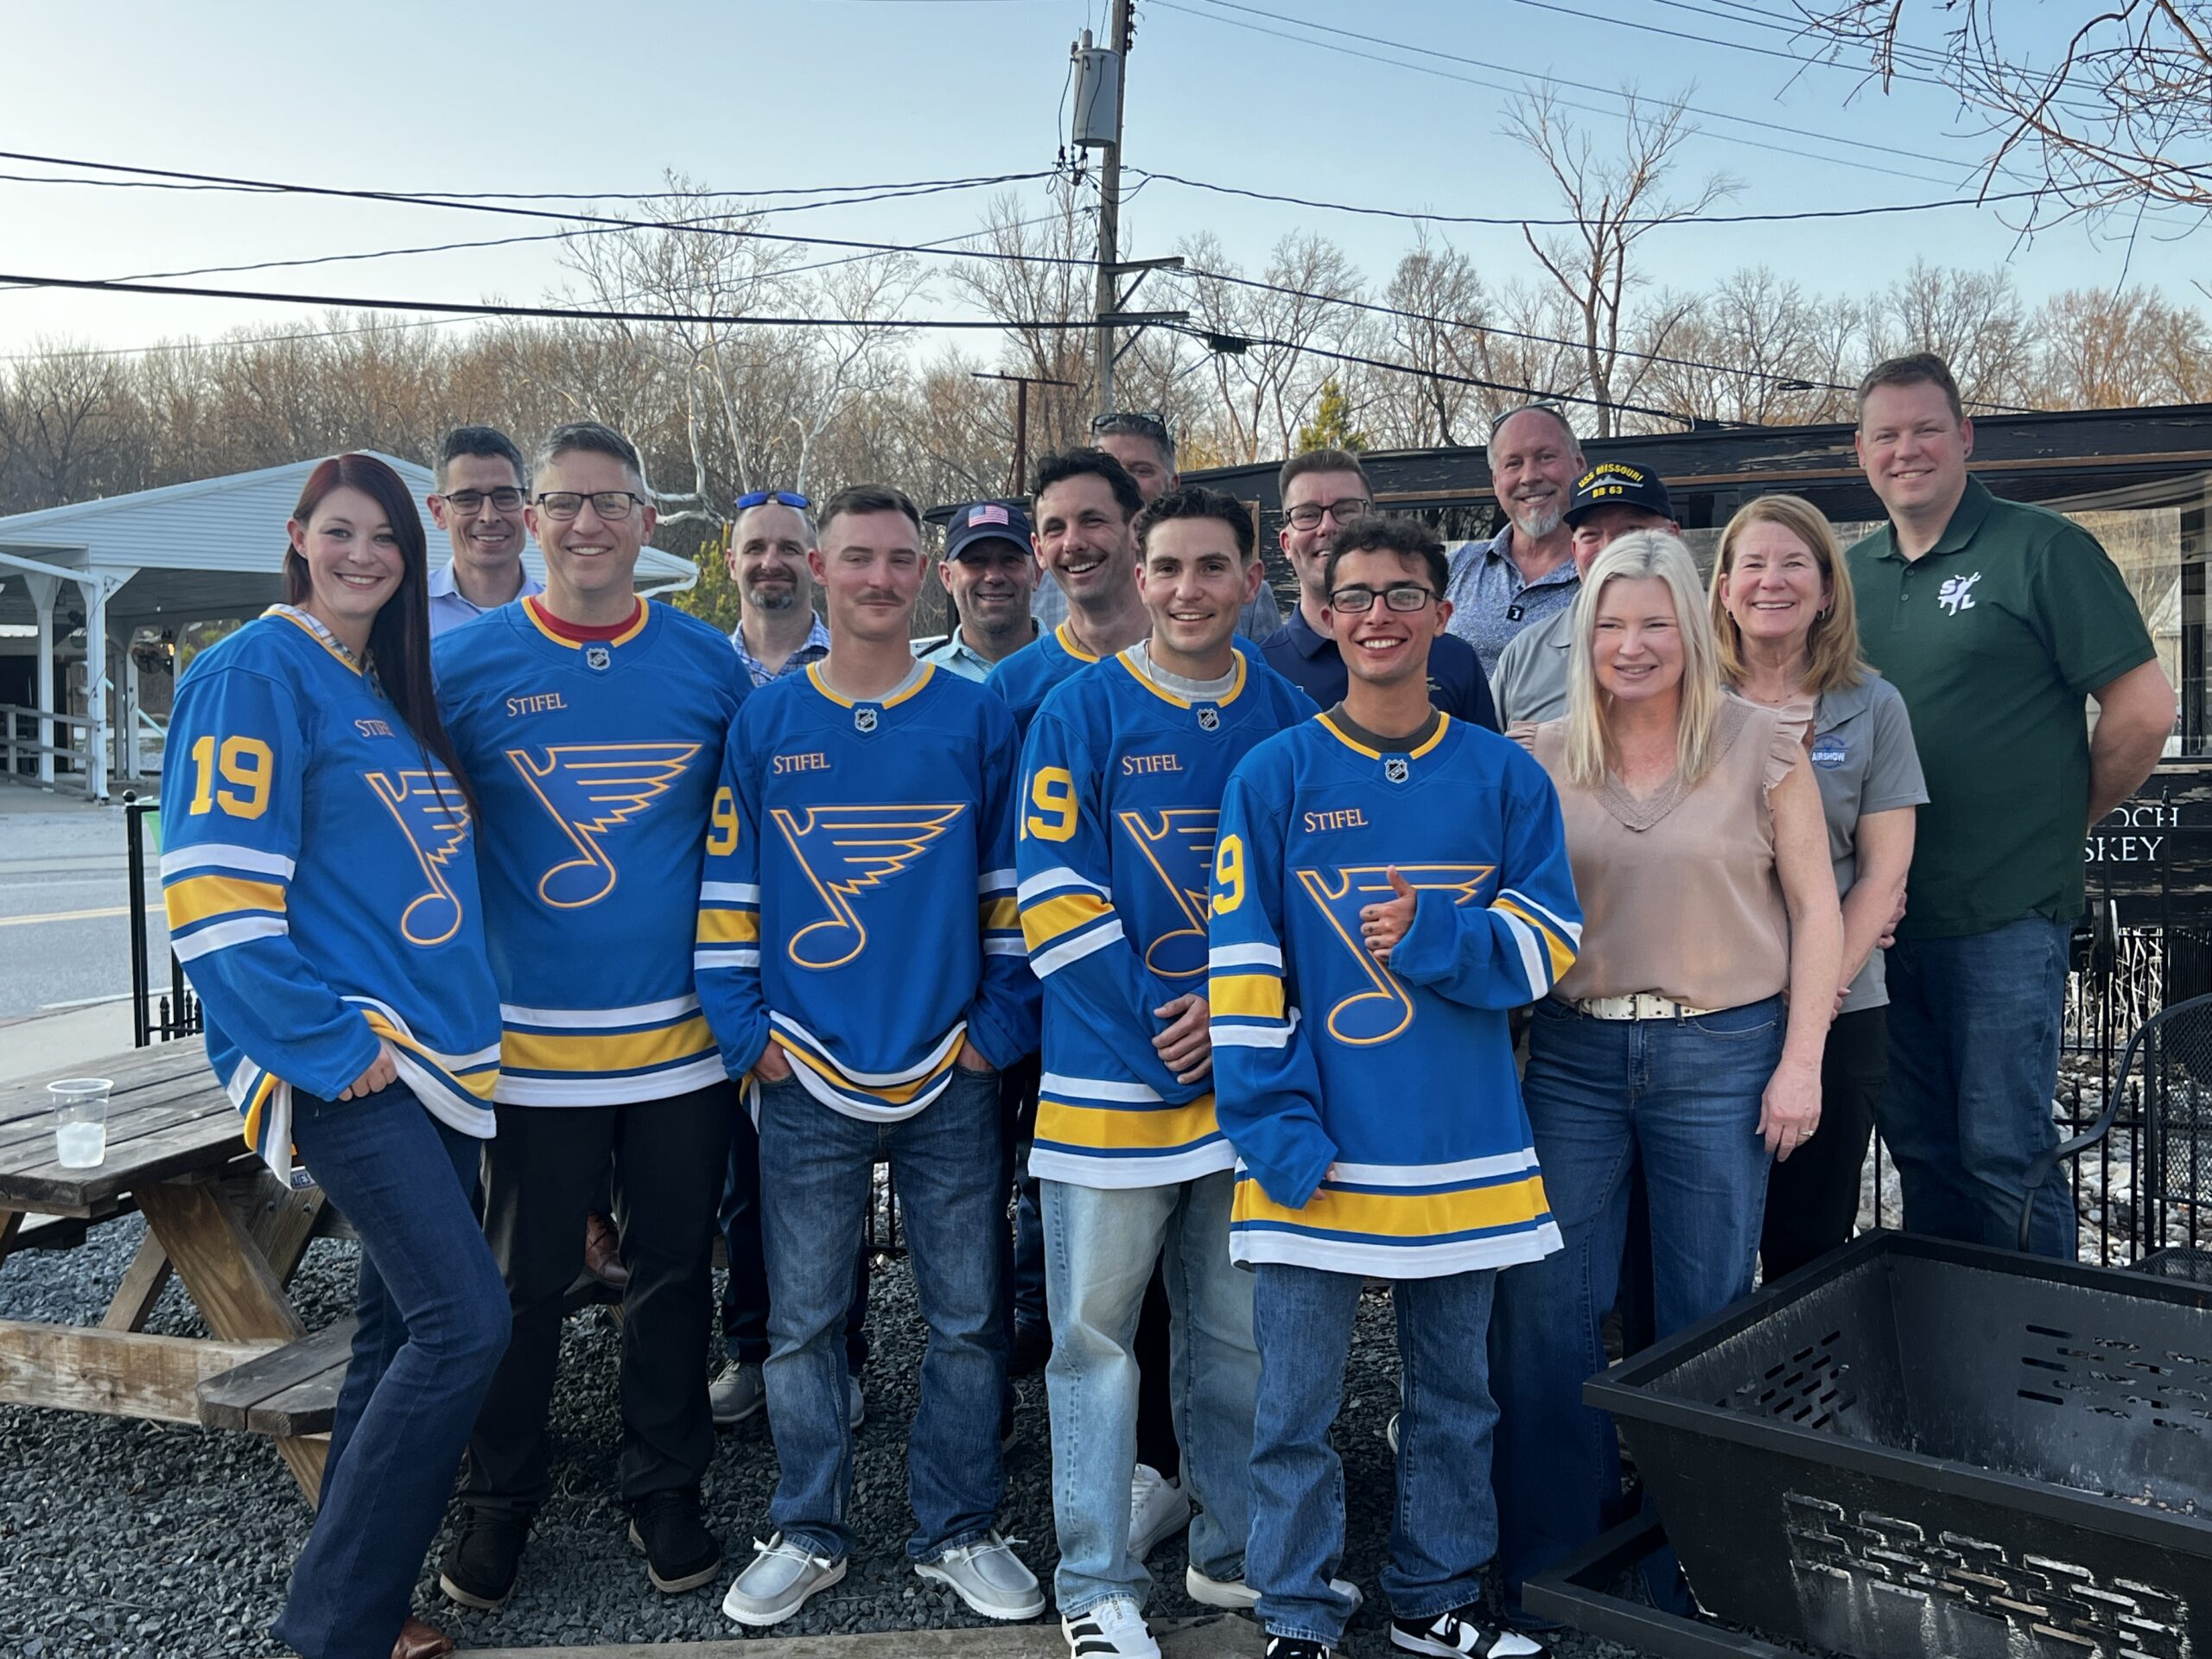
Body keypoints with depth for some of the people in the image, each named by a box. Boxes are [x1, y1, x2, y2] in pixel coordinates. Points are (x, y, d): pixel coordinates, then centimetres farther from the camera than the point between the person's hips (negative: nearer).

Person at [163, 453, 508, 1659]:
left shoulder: (394, 691, 18)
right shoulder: (258, 675, -8)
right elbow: (214, 896, -15)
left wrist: (458, 1025, 16)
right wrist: (331, 1043, -16)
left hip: (431, 1054, 9)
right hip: (345, 1062, -8)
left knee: (404, 1331, 12)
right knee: (465, 1321, -14)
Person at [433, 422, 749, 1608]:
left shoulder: (707, 664, 2)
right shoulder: (464, 664, -2)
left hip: (683, 1039, 2)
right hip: (528, 1041, -1)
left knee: (674, 1271, 13)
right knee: (521, 1284, 10)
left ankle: (666, 1490, 30)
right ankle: (497, 1500, 29)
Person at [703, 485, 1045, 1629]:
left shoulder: (978, 719, 3)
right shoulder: (763, 723, 3)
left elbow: (1011, 884, 5)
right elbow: (726, 888, 4)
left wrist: (1000, 1024, -2)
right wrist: (746, 1031, -2)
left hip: (952, 1075, 0)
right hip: (806, 1077, 0)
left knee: (966, 1317, 8)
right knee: (801, 1319, 9)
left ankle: (959, 1531, 24)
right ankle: (809, 1532, 25)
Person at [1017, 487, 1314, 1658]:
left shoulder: (1290, 717, 7)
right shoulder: (1080, 712, -2)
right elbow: (1053, 892, -8)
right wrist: (1158, 1031, -13)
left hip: (1250, 1069, 3)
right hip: (1111, 1073, -3)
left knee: (1236, 1330, 14)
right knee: (1095, 1330, 4)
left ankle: (1233, 1552, 31)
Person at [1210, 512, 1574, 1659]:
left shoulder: (1504, 777, 4)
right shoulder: (1275, 775, -2)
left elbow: (1549, 942, 2)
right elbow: (1242, 965, -5)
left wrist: (1435, 935, -17)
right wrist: (1276, 1124, -14)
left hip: (1464, 1148, 3)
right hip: (1317, 1152, -2)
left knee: (1454, 1394, 16)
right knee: (1295, 1408, 6)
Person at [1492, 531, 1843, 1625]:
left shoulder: (1760, 745, -1)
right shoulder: (1539, 757, 4)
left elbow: (1813, 906, 0)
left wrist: (1801, 1061, -5)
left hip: (1721, 1054, -1)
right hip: (1573, 1053, 2)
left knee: (1703, 1320, 9)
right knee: (1547, 1309, 4)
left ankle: (1688, 1579, 26)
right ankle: (1545, 1573, 22)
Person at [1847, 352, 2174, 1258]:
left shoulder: (2040, 547, -6)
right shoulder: (1851, 573, 12)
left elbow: (2143, 707, -8)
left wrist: (2061, 821, 1)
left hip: (2003, 915, -6)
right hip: (1884, 911, 6)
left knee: (2003, 1148, -1)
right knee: (1921, 1147, 15)